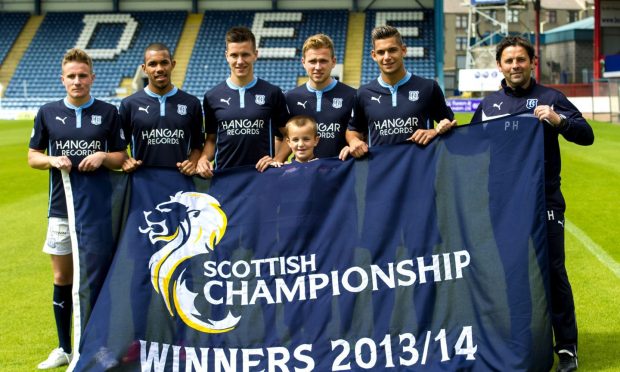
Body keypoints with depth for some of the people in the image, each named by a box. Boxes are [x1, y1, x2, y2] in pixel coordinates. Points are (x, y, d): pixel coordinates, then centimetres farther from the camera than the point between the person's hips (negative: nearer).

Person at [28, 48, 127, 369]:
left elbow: (121, 157, 5)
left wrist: (102, 156, -15)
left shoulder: (108, 113, 1)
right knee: (62, 279, 7)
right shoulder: (47, 113, 5)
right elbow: (32, 156, 9)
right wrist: (52, 161, -11)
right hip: (61, 208, 2)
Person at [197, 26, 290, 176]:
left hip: (262, 174, -1)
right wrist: (204, 158, -6)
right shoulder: (212, 96, 5)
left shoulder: (272, 93, 1)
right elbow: (211, 139, 13)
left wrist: (277, 160, -10)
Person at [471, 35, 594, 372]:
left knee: (553, 272, -2)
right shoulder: (488, 104, 12)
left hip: (545, 201, -3)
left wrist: (559, 120, -21)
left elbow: (586, 136, -4)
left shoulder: (550, 98, 2)